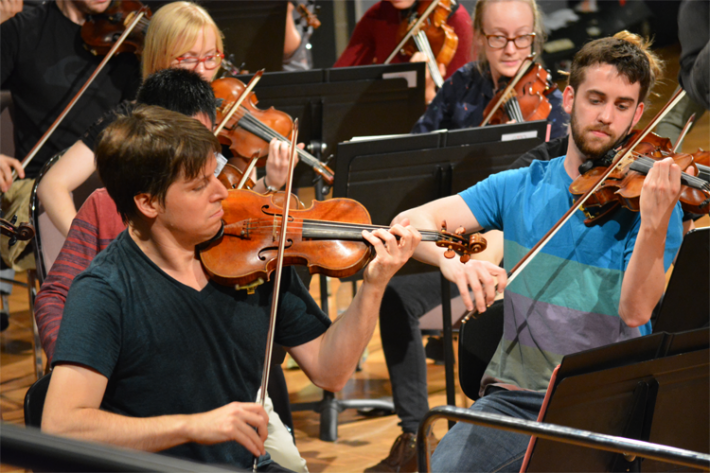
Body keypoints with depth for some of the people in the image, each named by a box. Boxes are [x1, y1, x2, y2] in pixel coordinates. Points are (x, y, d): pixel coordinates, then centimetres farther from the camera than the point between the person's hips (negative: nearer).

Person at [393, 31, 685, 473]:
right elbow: (410, 222, -2)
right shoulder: (520, 189, 7)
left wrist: (654, 225, -32)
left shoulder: (651, 202, 0)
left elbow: (635, 310, -15)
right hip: (517, 395, 2)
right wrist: (451, 260, -24)